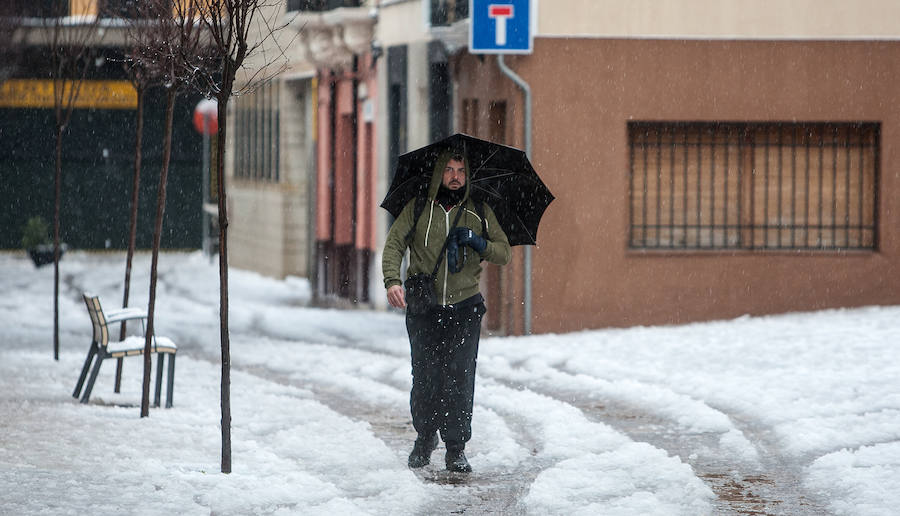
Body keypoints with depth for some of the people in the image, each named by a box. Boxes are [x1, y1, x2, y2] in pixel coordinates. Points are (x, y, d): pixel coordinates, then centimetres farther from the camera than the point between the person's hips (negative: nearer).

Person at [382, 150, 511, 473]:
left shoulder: (479, 213, 10)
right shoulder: (417, 209, 6)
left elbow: (504, 253, 10)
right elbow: (394, 244, -1)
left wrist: (478, 243, -10)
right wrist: (392, 280, -18)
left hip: (464, 308, 0)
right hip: (424, 309, 0)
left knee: (459, 377, -8)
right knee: (425, 377, 1)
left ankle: (456, 448, -2)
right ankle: (425, 438, 23)